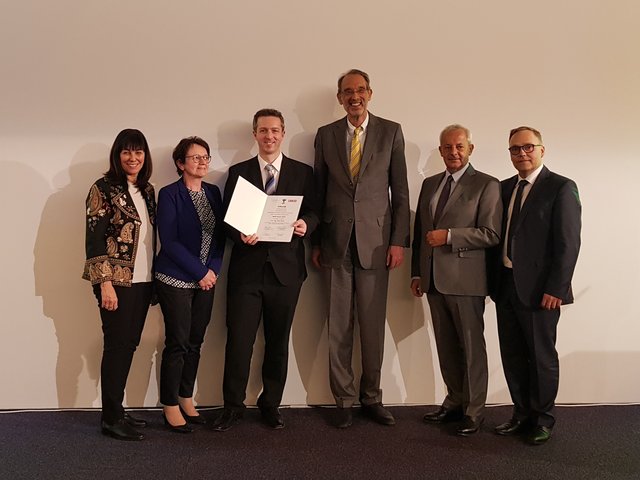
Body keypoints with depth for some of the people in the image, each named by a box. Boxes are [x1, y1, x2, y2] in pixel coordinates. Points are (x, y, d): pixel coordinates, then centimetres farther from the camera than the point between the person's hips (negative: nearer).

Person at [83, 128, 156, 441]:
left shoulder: (147, 190, 12)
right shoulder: (104, 189, -7)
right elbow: (94, 238, -11)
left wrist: (154, 279, 12)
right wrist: (105, 283, -17)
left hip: (142, 280, 6)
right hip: (117, 281, -6)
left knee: (129, 345, 10)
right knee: (117, 345, -2)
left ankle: (117, 411, 21)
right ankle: (111, 418, 8)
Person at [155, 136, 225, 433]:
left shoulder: (213, 192, 9)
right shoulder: (169, 195, -7)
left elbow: (220, 234, 10)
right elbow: (169, 241, -13)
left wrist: (214, 269, -4)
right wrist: (200, 272, -13)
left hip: (206, 279, 5)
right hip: (176, 280, -5)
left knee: (195, 342, 10)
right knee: (178, 343, -1)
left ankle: (186, 400, 24)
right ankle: (170, 407, 12)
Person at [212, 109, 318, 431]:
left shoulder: (303, 173, 8)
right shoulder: (238, 172, 8)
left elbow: (313, 213, 6)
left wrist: (305, 224, -16)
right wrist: (240, 234, -16)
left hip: (286, 268, 1)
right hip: (246, 268, 0)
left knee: (278, 341, 10)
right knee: (238, 340, -1)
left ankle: (271, 404, 25)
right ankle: (233, 406, 14)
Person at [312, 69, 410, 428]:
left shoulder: (390, 132, 5)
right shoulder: (326, 135, 9)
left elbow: (401, 191, 3)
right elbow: (319, 192, 10)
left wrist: (398, 240, -3)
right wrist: (316, 242, 7)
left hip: (376, 241, -1)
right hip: (336, 242, 1)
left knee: (373, 325, 5)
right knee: (339, 327, 5)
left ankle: (372, 398, 20)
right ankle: (345, 400, 17)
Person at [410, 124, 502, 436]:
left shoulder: (486, 185, -4)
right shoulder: (430, 184, 15)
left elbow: (491, 234, -12)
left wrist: (449, 236, -17)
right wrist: (416, 273, 15)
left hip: (465, 279, -6)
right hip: (434, 279, 6)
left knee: (471, 346, 3)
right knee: (446, 346, 13)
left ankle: (474, 410, 14)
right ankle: (455, 401, 27)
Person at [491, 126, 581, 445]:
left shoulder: (561, 188, -7)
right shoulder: (505, 188, 12)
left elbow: (568, 243, -12)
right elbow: (499, 236, 12)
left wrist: (555, 289, -16)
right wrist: (494, 281, 6)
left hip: (539, 290, -6)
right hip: (505, 286, 6)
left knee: (542, 357, 7)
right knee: (512, 356, 13)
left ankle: (542, 420, 23)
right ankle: (522, 415, 27)